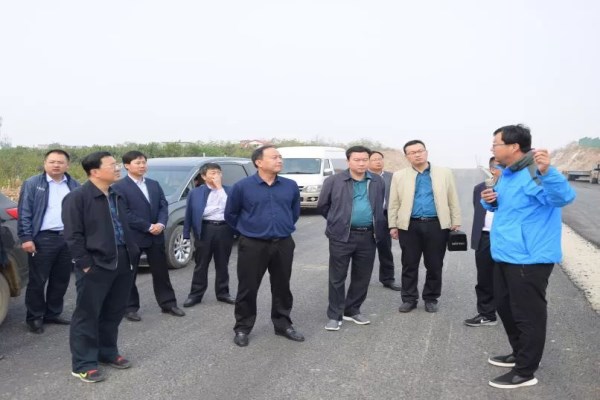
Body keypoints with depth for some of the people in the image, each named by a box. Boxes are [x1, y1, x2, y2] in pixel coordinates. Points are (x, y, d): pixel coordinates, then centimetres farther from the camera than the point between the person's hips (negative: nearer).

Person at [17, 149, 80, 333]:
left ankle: (53, 313, 25)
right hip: (43, 239, -4)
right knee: (37, 281, 2)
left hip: (68, 238, 4)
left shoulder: (74, 186, 10)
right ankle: (35, 317, 15)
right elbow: (24, 213, -5)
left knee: (61, 280, 11)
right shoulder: (32, 184, -1)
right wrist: (26, 238, -12)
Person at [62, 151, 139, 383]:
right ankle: (83, 364, 13)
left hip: (122, 263, 7)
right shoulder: (77, 197, -10)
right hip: (95, 266, -7)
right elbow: (73, 235, -13)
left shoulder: (118, 196, 14)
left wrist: (132, 253, 12)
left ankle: (108, 352, 32)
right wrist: (86, 264, -16)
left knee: (114, 313, 16)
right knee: (87, 316, 3)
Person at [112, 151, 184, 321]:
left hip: (156, 236, 5)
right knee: (129, 275, 6)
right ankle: (130, 308, 18)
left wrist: (161, 224, -12)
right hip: (132, 237, -5)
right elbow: (124, 213, -16)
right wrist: (148, 227, -17)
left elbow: (163, 206, 8)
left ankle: (168, 304, 22)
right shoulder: (119, 187, -9)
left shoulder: (154, 184, 12)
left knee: (161, 272, 11)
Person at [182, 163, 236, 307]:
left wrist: (220, 187, -11)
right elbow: (189, 214, 3)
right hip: (205, 229, -1)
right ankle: (195, 294, 15)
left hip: (225, 229, 2)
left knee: (222, 264, 12)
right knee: (201, 264, 6)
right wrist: (187, 234, -2)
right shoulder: (195, 192, 4)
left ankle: (223, 293, 23)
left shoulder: (229, 190, 7)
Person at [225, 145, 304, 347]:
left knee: (282, 287, 13)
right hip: (252, 245, -3)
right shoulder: (242, 186, -8)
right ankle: (242, 328, 19)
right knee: (248, 289, 4)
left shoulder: (291, 186, 1)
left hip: (284, 244, 3)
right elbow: (230, 214, 4)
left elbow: (295, 211, 18)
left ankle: (283, 325, 28)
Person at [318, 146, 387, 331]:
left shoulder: (378, 182, 6)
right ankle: (334, 315, 13)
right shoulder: (334, 181, -4)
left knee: (362, 277, 11)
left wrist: (377, 226, 14)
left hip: (368, 236, 3)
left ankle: (352, 310, 27)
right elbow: (322, 205, 6)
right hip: (342, 236, -3)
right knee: (337, 278, 2)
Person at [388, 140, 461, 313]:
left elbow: (453, 200, 7)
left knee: (434, 265, 7)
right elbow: (394, 203, 7)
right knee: (409, 265, 6)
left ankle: (431, 298, 21)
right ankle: (409, 299, 18)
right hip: (409, 226, 0)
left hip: (436, 225, 0)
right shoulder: (399, 176, 6)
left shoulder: (444, 173, 6)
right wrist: (393, 225, 2)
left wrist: (456, 223, 3)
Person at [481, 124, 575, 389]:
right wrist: (489, 201, 2)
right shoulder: (505, 175, 11)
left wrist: (546, 172, -54)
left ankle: (525, 372, 15)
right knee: (505, 307, 21)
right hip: (506, 256, 10)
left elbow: (564, 197, -36)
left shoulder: (535, 174, -20)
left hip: (529, 259, -10)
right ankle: (519, 354, 39)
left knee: (528, 315, 2)